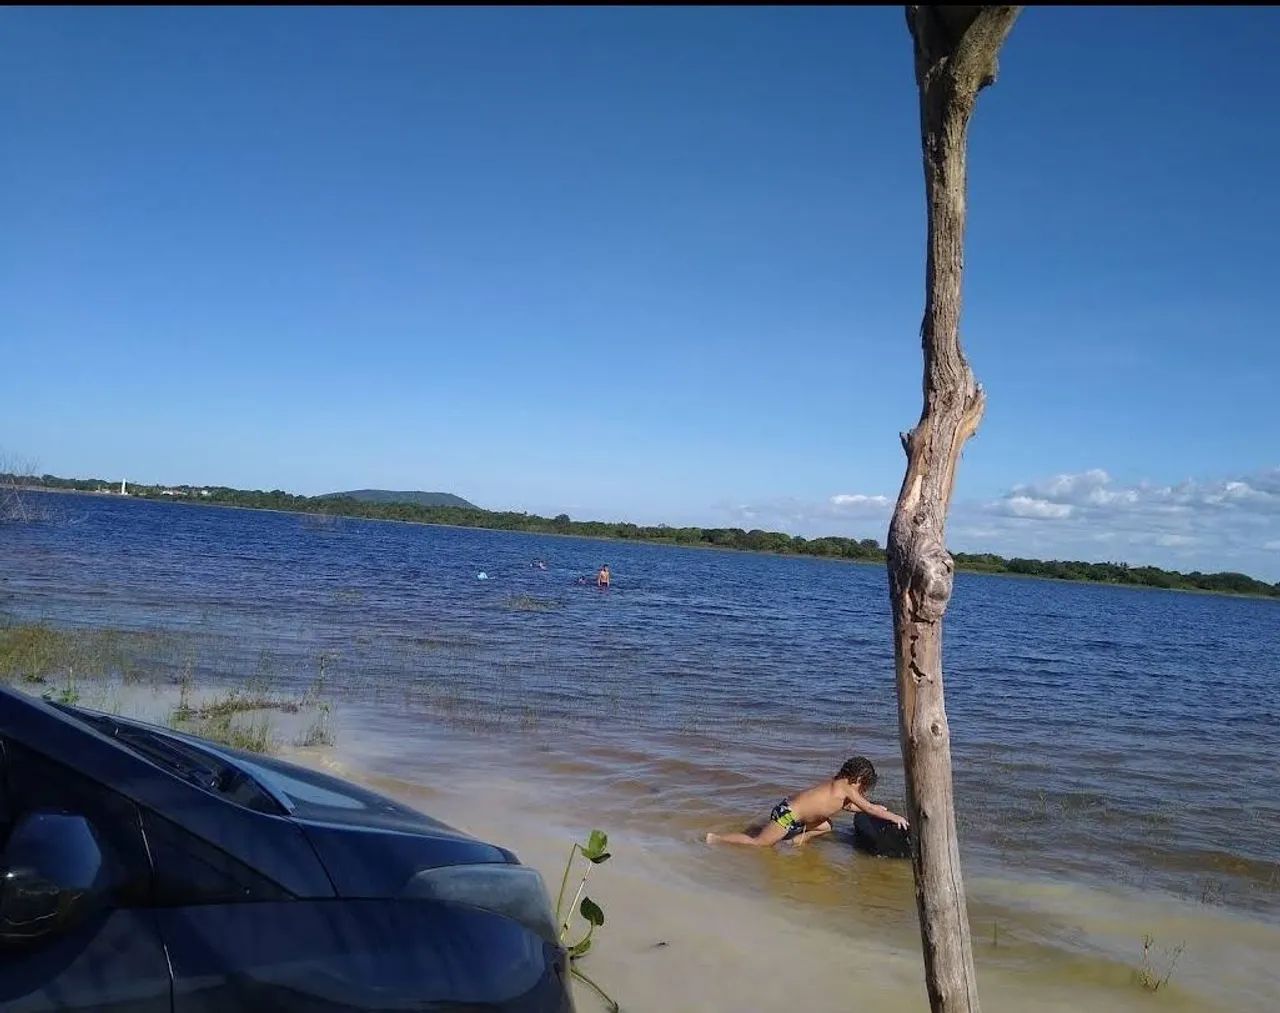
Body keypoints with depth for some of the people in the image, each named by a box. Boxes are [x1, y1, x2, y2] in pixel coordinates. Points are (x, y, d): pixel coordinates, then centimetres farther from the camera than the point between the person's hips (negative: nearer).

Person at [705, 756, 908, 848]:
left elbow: (846, 806, 29)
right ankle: (715, 839, 1)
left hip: (791, 811, 9)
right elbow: (869, 808, -9)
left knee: (825, 827, 21)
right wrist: (894, 817, -1)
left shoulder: (836, 782, 14)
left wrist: (874, 808, 25)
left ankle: (792, 841, 11)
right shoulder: (847, 787, -11)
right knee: (758, 843, -3)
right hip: (788, 815, -9)